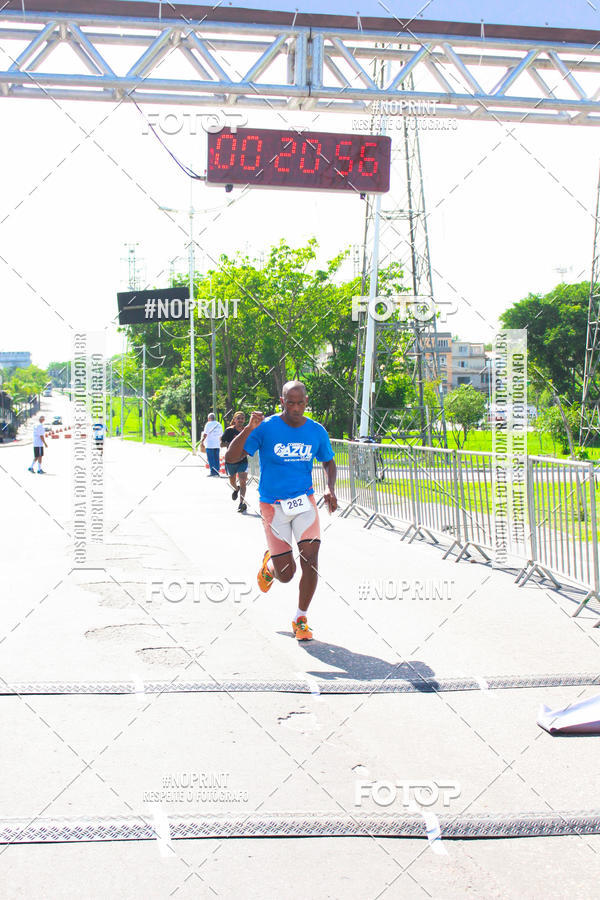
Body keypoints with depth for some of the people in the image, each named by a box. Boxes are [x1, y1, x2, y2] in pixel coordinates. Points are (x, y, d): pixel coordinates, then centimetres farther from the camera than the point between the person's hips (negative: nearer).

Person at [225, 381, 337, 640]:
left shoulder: (317, 432, 0)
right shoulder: (266, 427, -11)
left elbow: (328, 462, 18)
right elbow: (230, 458, -16)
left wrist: (330, 488, -1)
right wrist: (249, 429, -30)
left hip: (304, 501, 2)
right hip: (273, 505, -2)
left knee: (311, 559, -14)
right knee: (286, 574, -3)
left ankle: (300, 620, 6)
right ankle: (269, 563, 36)